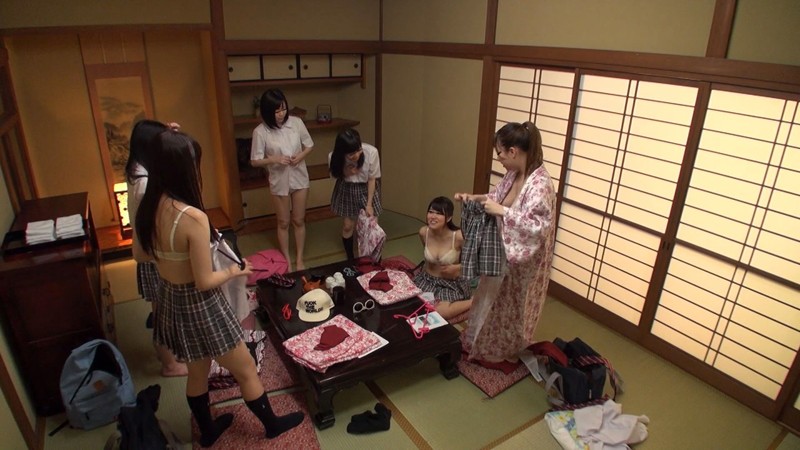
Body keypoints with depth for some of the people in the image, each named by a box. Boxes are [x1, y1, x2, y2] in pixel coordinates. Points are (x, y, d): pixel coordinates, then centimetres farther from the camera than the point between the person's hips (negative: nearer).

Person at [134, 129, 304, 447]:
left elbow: (139, 253, 11)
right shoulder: (193, 217, -31)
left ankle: (207, 430, 50)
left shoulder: (148, 207, -7)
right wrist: (235, 271, -7)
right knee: (246, 371, 16)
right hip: (199, 306, -8)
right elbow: (205, 282, -25)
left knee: (197, 372, 28)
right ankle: (271, 424, 37)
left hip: (169, 301, 8)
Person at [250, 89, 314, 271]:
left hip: (299, 178, 2)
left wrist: (300, 156, -16)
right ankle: (287, 260, 29)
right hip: (279, 182, -2)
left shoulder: (296, 122, -8)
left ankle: (299, 259, 27)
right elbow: (255, 161, -10)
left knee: (299, 220, 12)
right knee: (283, 222, 12)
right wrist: (274, 159, -26)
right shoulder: (260, 131, -14)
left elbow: (309, 145, 4)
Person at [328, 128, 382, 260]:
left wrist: (369, 204, -16)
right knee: (347, 226, 8)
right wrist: (347, 173, -30)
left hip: (367, 189, 0)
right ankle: (350, 259, 30)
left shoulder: (371, 152, -32)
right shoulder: (334, 157, -29)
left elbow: (372, 179, -18)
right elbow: (337, 176, -6)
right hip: (347, 190, 1)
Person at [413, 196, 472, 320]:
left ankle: (473, 302, 2)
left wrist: (456, 267, -19)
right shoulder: (423, 232, -12)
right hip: (427, 279, 5)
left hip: (452, 283, -4)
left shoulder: (458, 236, -26)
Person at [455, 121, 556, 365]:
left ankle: (509, 354, 40)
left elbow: (538, 226, -34)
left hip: (523, 260, -8)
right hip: (502, 253, 8)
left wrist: (502, 212, -33)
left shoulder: (540, 183, -29)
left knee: (512, 308, 15)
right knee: (494, 301, 25)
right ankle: (486, 347, 47)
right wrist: (473, 198, 0)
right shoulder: (514, 174, -2)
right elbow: (498, 196, 14)